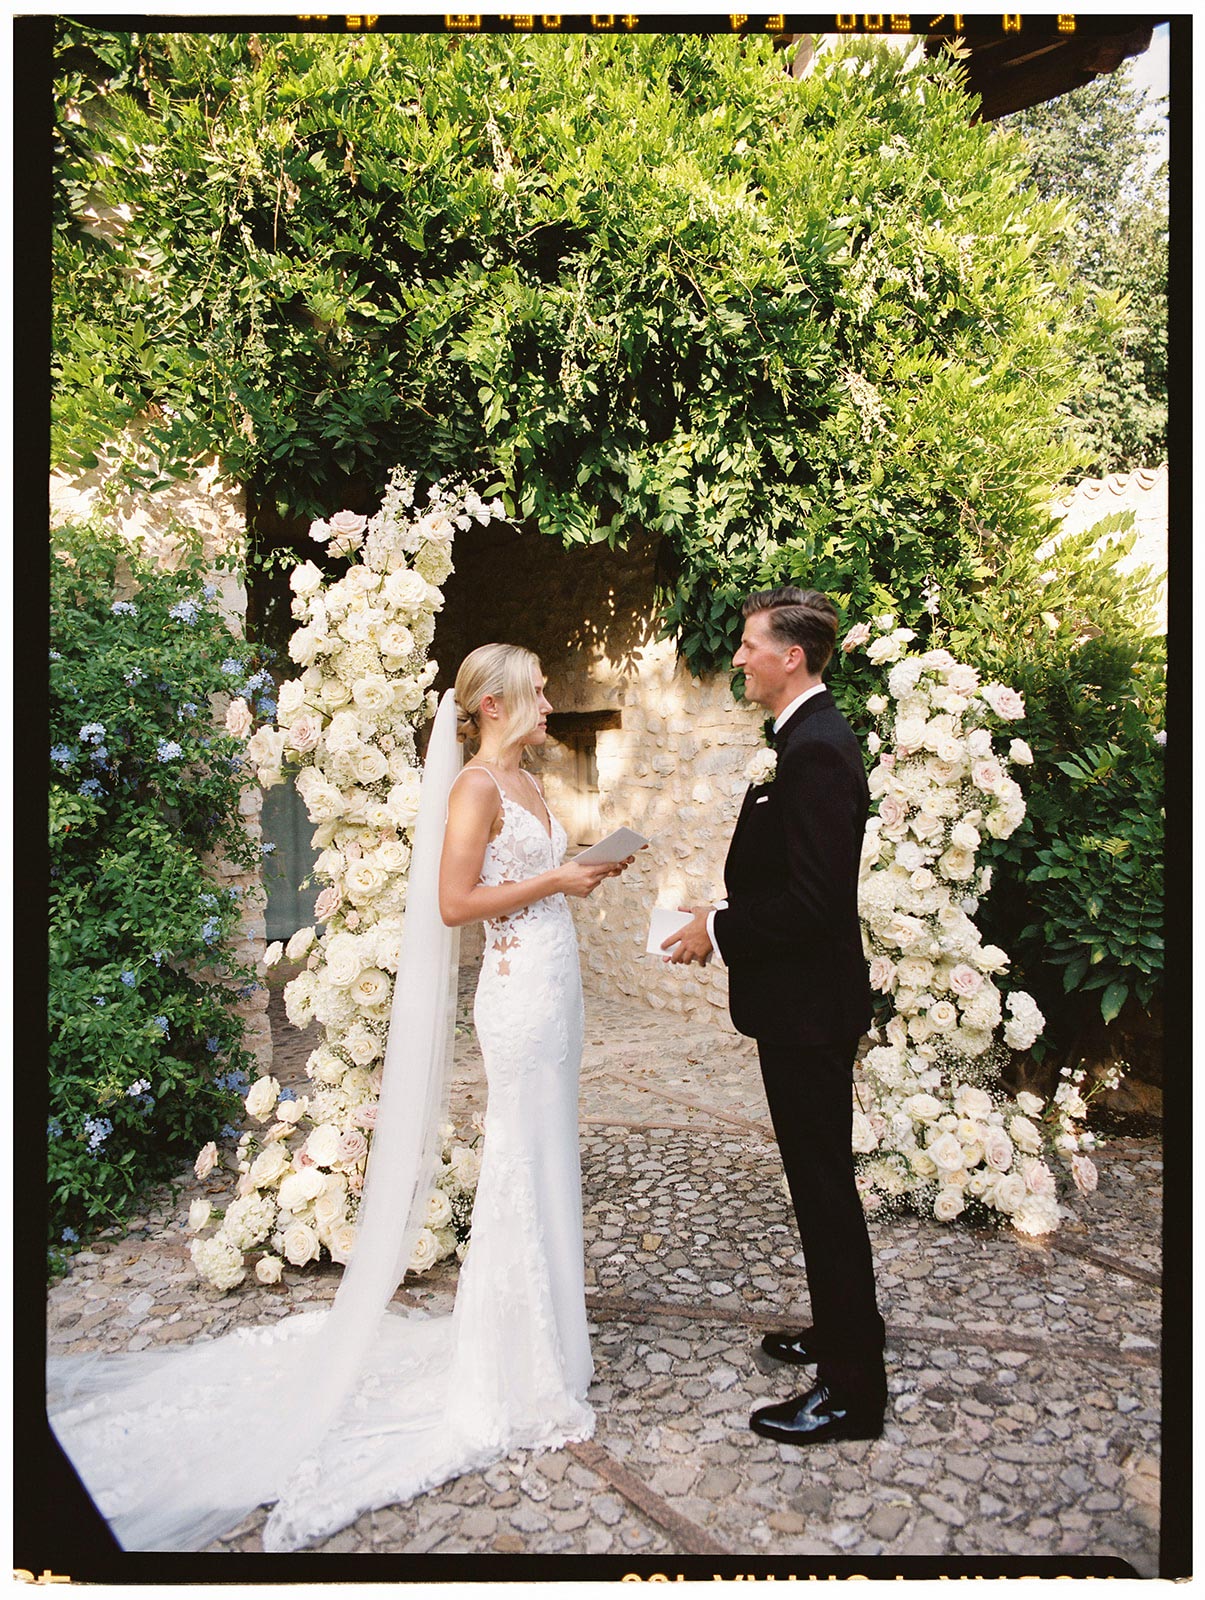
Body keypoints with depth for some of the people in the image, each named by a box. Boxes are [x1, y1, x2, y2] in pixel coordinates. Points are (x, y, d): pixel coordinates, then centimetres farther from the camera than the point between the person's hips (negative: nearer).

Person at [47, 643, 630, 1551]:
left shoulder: (525, 781, 13)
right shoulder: (475, 785, -15)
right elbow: (455, 902, -21)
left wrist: (587, 871, 8)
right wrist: (554, 881, -16)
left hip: (555, 983, 9)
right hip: (520, 990, -9)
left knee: (549, 1161, 18)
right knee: (525, 1167, 2)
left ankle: (545, 1320, 35)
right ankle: (517, 1369, 18)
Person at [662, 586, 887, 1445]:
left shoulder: (817, 750, -22)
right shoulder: (812, 738, 11)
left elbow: (810, 898, -26)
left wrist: (720, 932, -15)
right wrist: (727, 913, 8)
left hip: (808, 1006, -10)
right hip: (804, 998, 10)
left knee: (825, 1188, 2)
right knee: (820, 1180, 21)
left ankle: (853, 1389, 17)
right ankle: (841, 1332, 39)